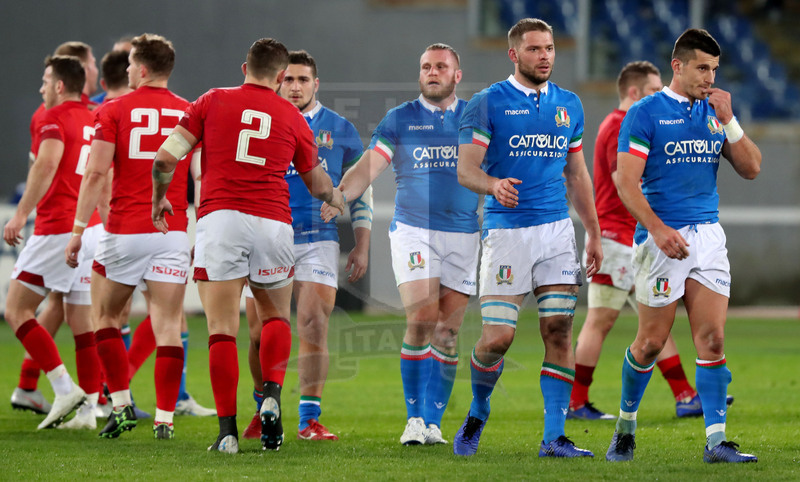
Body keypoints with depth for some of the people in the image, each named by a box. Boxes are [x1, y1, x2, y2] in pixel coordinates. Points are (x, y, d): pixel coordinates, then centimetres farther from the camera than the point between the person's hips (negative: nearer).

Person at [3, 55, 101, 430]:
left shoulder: (55, 117, -7)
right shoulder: (94, 121, 16)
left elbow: (47, 164, -22)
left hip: (58, 230, -8)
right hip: (92, 228, 8)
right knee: (80, 319, 8)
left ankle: (64, 387, -13)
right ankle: (89, 406, 3)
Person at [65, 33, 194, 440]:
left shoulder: (114, 111, -1)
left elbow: (96, 173, -7)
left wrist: (78, 229, -4)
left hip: (124, 231, -2)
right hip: (173, 231, 2)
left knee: (106, 318, 15)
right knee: (167, 326, 1)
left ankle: (121, 404, 8)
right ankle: (165, 417, -5)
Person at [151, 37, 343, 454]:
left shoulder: (213, 101, 7)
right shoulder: (292, 117, 11)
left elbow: (165, 158, 2)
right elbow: (318, 185, 23)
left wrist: (159, 200, 20)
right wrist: (337, 200, 46)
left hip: (219, 219, -1)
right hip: (272, 223, 1)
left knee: (222, 330, -2)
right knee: (276, 316, 21)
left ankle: (227, 430, -9)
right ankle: (271, 397, -2)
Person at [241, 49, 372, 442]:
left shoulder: (340, 130, 7)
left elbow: (361, 189, 13)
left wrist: (362, 246, 8)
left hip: (317, 240, -1)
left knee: (314, 328, -13)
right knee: (261, 335, 2)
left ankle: (309, 419, -11)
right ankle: (264, 412, 23)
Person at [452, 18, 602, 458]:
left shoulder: (568, 104, 13)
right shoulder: (488, 103, -3)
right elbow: (465, 169, -8)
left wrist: (593, 234, 17)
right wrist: (493, 185, -30)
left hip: (557, 229, 4)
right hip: (507, 230, -4)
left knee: (559, 331, -3)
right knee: (497, 337, -9)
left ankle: (554, 437, 0)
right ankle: (477, 413, 19)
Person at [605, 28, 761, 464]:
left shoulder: (714, 112, 12)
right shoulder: (645, 113, -4)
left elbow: (750, 168, 7)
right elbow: (626, 182, -10)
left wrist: (729, 121, -5)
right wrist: (659, 230, -21)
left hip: (708, 234, 4)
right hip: (662, 239, -4)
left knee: (712, 339, -5)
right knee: (651, 342, 1)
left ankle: (715, 440, -6)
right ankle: (626, 424, 22)